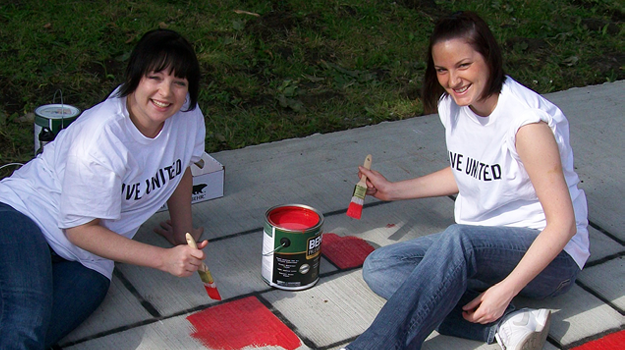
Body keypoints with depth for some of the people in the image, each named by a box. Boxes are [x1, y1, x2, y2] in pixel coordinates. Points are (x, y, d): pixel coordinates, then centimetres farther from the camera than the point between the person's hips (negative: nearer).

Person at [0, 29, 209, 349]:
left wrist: (183, 232, 25)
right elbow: (80, 229, -19)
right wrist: (164, 259, -22)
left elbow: (180, 167, 14)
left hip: (85, 260, 5)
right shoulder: (101, 138, -25)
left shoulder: (188, 115, -8)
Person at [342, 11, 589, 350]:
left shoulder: (525, 121, -22)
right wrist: (392, 190, 16)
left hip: (551, 256, -8)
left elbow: (563, 223, -21)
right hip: (481, 244, 8)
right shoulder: (453, 106, 0)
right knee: (378, 267, -11)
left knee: (459, 239, -38)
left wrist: (505, 289, -28)